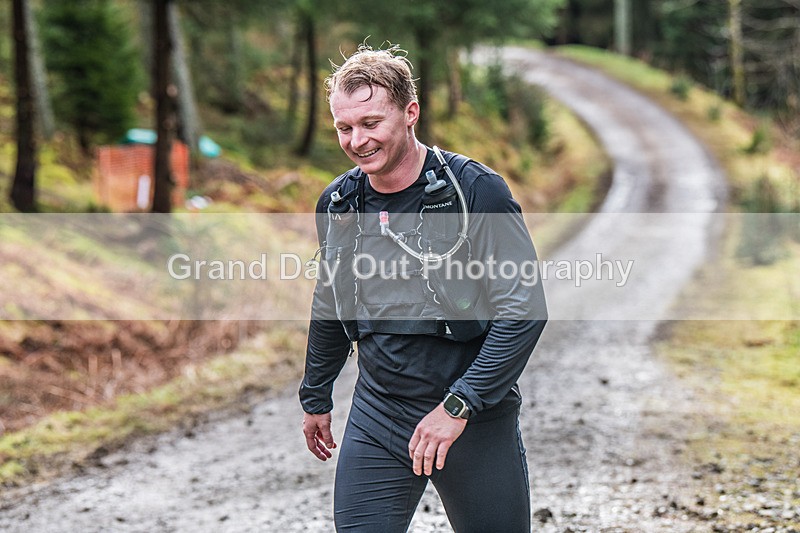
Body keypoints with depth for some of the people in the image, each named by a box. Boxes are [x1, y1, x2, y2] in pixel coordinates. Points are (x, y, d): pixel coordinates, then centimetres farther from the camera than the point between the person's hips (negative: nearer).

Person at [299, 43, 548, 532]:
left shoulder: (475, 190, -14)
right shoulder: (337, 203, 4)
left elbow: (524, 311, -16)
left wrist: (458, 406, -19)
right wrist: (316, 399, 26)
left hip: (476, 418, -4)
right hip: (376, 418, 4)